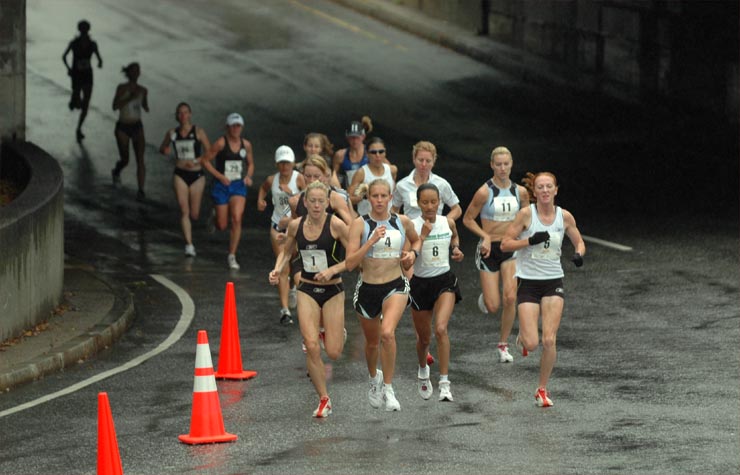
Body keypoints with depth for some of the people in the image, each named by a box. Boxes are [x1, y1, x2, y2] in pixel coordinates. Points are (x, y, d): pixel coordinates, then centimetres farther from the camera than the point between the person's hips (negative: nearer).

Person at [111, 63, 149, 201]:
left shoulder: (142, 90, 3)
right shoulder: (122, 88, -11)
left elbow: (146, 108, 16)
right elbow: (115, 106, -21)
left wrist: (145, 106, -8)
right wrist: (130, 98, -30)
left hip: (137, 127, 3)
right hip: (123, 127, -3)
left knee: (140, 159, -12)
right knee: (125, 160, 7)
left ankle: (141, 190, -11)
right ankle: (116, 171, 43)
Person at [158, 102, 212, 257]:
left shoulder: (198, 132, -4)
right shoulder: (171, 133, 4)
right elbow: (162, 149, 19)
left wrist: (196, 161, -19)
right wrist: (165, 150, -5)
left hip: (197, 175, -1)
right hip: (180, 175, 1)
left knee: (194, 214, 5)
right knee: (184, 210, -13)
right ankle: (189, 245, -13)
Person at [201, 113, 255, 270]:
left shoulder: (246, 145, 3)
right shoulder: (221, 143, -10)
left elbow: (251, 164, 18)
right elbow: (206, 160, -7)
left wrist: (249, 176, -1)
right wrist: (219, 176, -15)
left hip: (238, 186, 2)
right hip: (222, 186, -2)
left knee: (236, 219, -17)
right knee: (222, 226, 3)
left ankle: (232, 256, -8)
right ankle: (213, 217, 43)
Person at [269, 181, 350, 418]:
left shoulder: (336, 225, -13)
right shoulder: (296, 226, -1)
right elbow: (286, 250, 17)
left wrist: (333, 270, -22)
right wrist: (278, 269, -1)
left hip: (332, 290, -2)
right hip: (307, 291, 2)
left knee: (333, 353, -4)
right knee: (311, 346, -12)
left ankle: (338, 333, 35)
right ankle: (324, 400, 2)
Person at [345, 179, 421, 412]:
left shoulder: (402, 222, 0)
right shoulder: (360, 224, -9)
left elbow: (416, 240, 23)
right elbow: (350, 263, -16)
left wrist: (413, 253, 1)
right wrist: (372, 241, -25)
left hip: (395, 287, 0)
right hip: (367, 288, 1)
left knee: (388, 333, -26)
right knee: (372, 342, 19)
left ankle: (388, 389, -14)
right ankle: (374, 377, 51)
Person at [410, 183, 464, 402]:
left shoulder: (448, 222, -1)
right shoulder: (412, 226, -11)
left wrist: (456, 249, 3)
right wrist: (423, 235, -25)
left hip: (444, 280, 0)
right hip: (421, 283, 0)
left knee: (441, 329, -22)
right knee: (424, 337, 13)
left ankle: (445, 383, -21)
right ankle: (423, 371, 46)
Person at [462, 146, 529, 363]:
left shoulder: (520, 191, 1)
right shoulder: (485, 192, -11)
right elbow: (468, 219, -3)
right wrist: (485, 236, -16)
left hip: (511, 248, 3)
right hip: (489, 249, -3)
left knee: (510, 297, -14)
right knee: (493, 306, -5)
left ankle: (503, 345, 2)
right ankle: (485, 297, 35)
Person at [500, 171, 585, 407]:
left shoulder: (565, 217, -1)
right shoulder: (526, 214, -9)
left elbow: (579, 242, 14)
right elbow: (505, 244, -7)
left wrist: (579, 254, -9)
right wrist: (531, 240, -21)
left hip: (553, 283, 2)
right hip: (528, 282, -2)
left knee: (549, 341, -10)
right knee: (532, 344, -9)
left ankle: (542, 390, 7)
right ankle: (523, 336, 30)